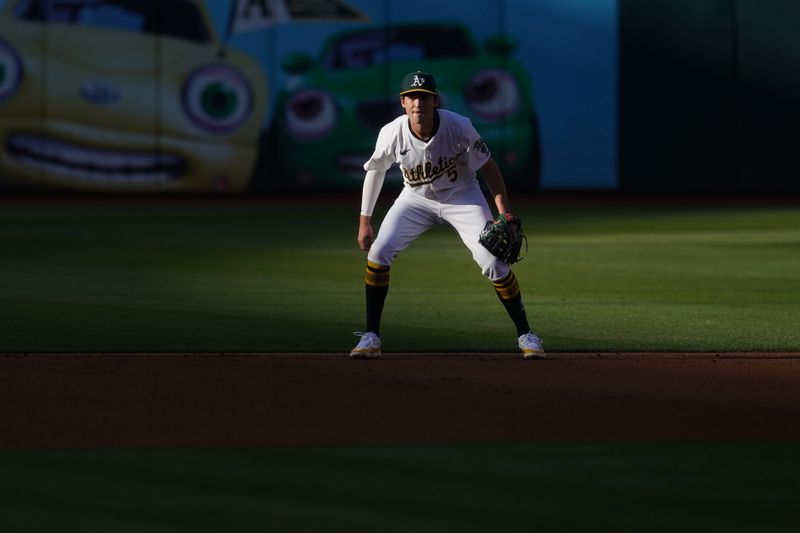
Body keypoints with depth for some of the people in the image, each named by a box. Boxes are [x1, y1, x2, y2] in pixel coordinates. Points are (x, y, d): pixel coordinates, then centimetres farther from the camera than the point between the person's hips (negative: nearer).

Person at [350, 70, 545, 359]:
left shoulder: (459, 127, -28)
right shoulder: (392, 133, -23)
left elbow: (488, 167, -16)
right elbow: (375, 171, -4)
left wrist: (505, 215, -23)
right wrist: (364, 221, -1)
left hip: (462, 197, -2)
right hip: (416, 199, 2)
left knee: (492, 261, -14)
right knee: (378, 251, -16)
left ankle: (525, 334, 2)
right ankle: (371, 337, -5)